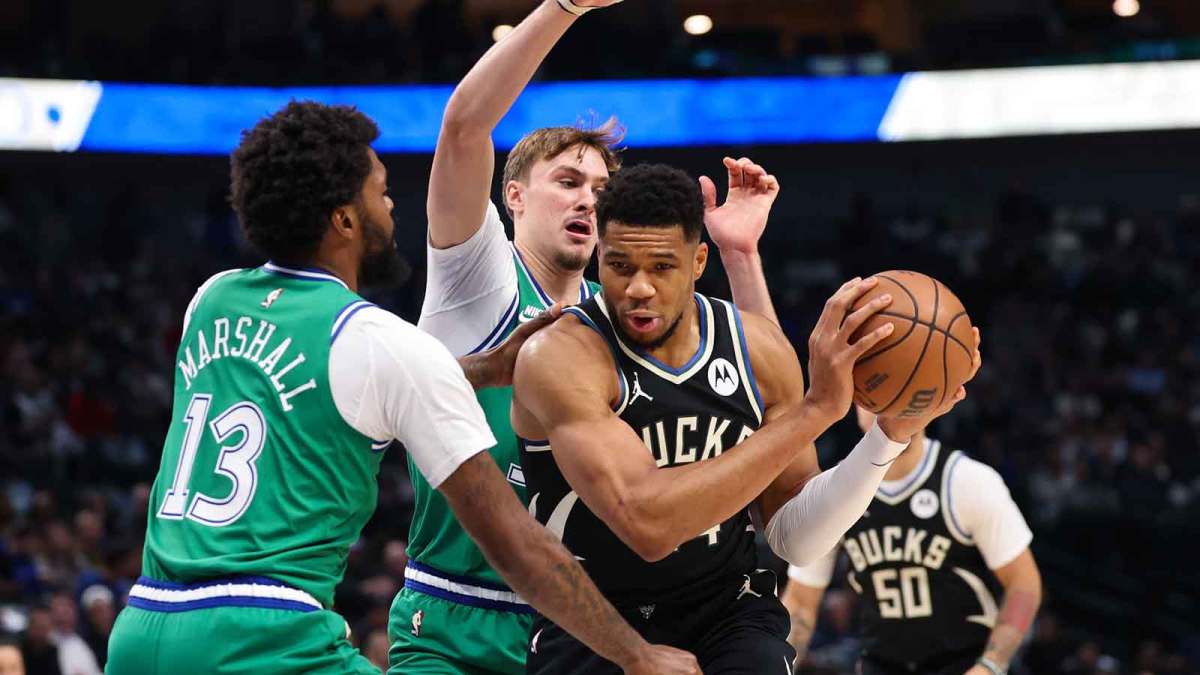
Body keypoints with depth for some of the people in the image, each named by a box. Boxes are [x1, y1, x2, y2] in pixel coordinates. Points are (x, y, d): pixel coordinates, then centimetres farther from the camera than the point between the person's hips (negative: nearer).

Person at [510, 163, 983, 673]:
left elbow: (795, 539, 4)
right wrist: (814, 410, -30)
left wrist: (891, 433, -11)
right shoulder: (557, 357, -17)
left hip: (726, 612, 2)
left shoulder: (758, 348, -2)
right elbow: (646, 523, -30)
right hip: (592, 626, -2)